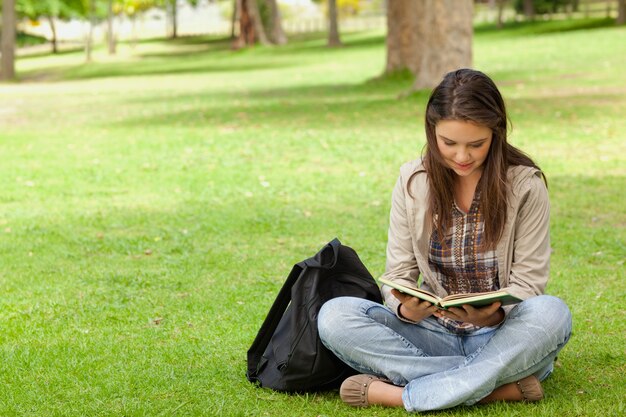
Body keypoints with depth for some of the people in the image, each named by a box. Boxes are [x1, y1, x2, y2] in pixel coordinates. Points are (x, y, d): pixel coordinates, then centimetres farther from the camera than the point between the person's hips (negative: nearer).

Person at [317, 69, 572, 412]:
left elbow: (527, 281, -6)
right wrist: (407, 309, -23)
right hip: (434, 331, 3)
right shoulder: (412, 181, 0)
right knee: (333, 316, -22)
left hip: (502, 336, -2)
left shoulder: (525, 184, -7)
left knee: (552, 313, -35)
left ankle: (402, 394, -30)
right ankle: (499, 386, -26)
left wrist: (494, 314, -30)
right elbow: (398, 275, 2)